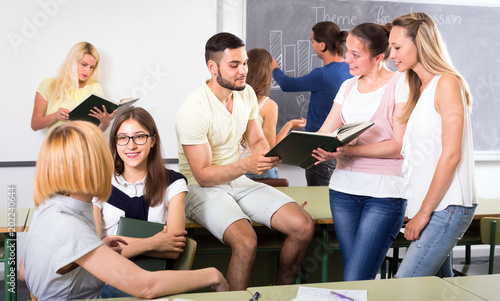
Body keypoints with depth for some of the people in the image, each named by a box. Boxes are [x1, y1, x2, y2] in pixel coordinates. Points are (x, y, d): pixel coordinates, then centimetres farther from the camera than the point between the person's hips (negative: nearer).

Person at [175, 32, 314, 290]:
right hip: (202, 189, -6)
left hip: (239, 182, 7)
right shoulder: (192, 111, -19)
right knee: (246, 241, -34)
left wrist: (269, 155, -13)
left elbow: (257, 140, 12)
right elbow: (203, 175, -18)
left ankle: (281, 289, 13)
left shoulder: (246, 93, 2)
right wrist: (246, 165, -33)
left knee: (304, 226, -10)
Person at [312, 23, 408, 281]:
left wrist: (348, 150, -22)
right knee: (353, 275, 8)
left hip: (385, 192, -5)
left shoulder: (400, 85, -3)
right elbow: (323, 134, 13)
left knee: (355, 281, -11)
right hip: (344, 188, 6)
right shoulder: (348, 87, 15)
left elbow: (399, 146, -11)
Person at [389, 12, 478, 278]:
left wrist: (424, 211, -14)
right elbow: (404, 150, 16)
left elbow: (451, 154, -16)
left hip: (447, 206, -9)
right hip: (432, 206, 9)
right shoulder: (420, 90, 18)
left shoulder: (447, 83, -10)